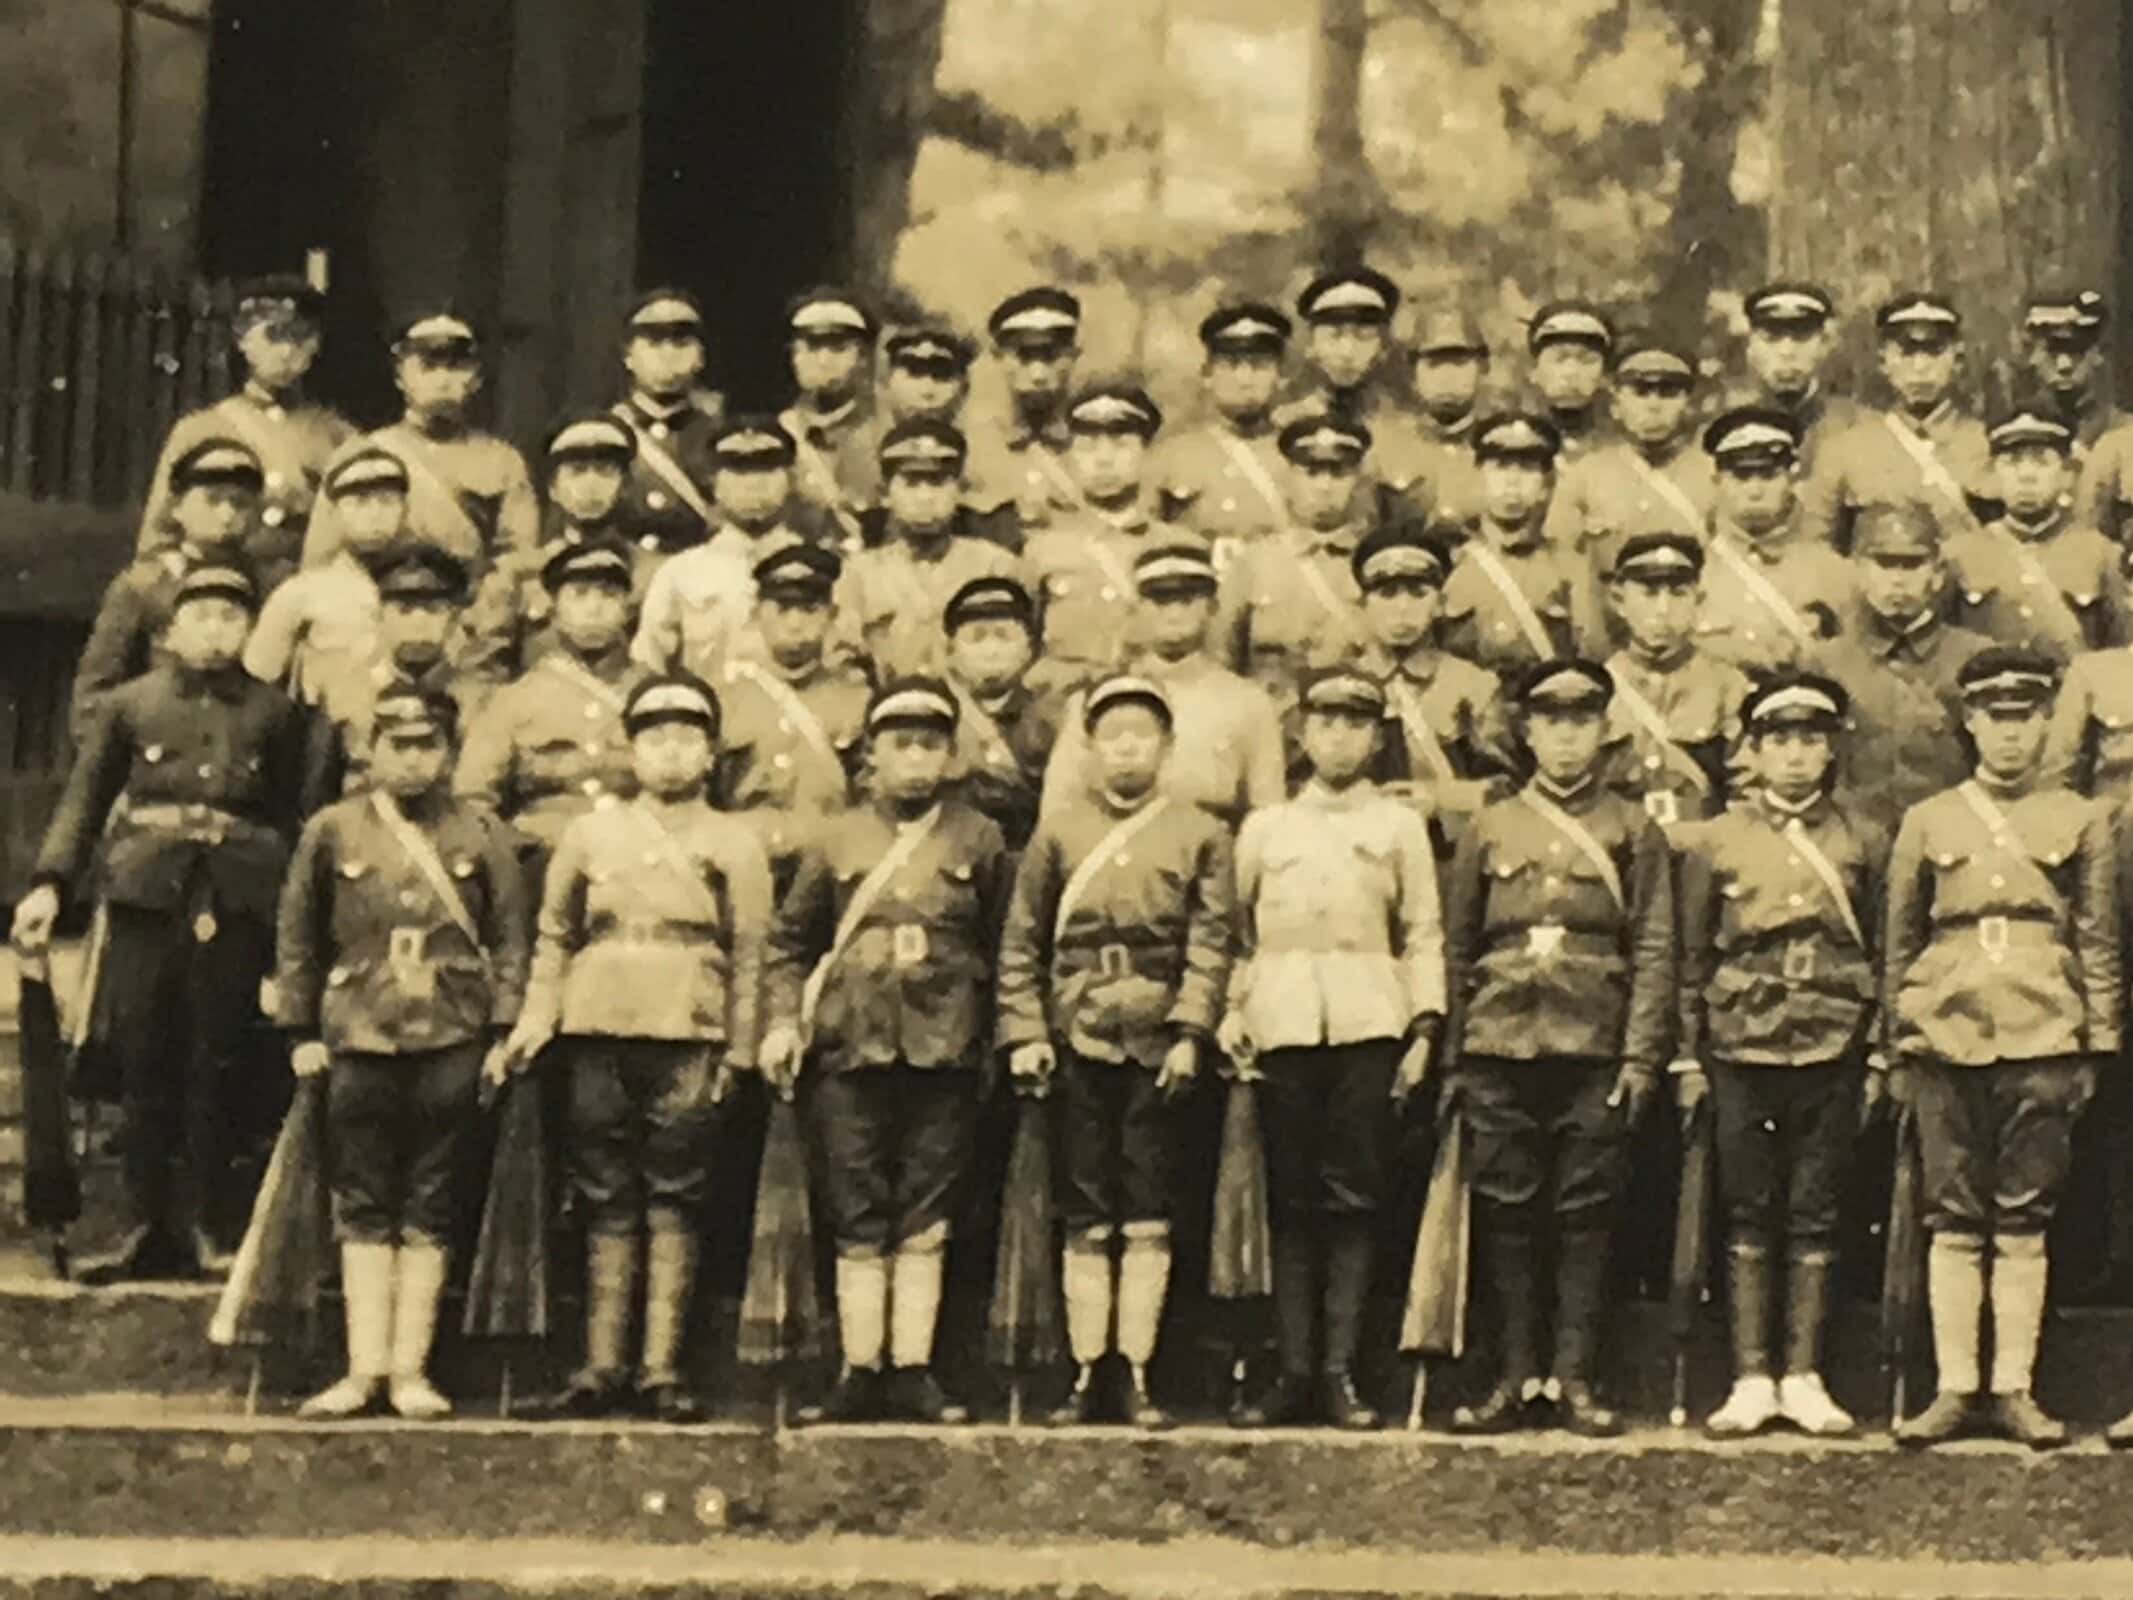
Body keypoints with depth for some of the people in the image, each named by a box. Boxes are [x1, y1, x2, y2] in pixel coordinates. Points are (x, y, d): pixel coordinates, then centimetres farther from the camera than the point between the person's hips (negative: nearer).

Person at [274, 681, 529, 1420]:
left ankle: (411, 1371, 8)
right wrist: (300, 1031, 5)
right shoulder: (331, 832, 6)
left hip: (452, 1045, 0)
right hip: (359, 1041, 0)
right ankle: (365, 1369, 7)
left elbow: (511, 941, 6)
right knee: (362, 1207, 3)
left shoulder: (483, 836, 6)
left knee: (431, 1211, 3)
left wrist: (502, 1030, -2)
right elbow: (296, 938, 9)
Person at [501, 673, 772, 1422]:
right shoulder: (590, 834, 10)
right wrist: (533, 1025, 2)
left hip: (689, 1039, -1)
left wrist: (738, 1052, 1)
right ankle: (602, 1368, 9)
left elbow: (748, 957, 7)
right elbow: (554, 938, 12)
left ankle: (662, 1369, 3)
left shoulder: (735, 843, 7)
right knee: (606, 1204, 4)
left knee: (675, 1203, -1)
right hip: (599, 1033, 1)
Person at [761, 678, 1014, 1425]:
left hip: (943, 1054, 0)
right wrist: (784, 1020, -1)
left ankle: (912, 1374, 7)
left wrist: (1006, 1039, 3)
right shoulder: (836, 843, 7)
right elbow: (791, 940, 11)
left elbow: (1004, 948, 8)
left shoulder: (979, 843, 7)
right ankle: (860, 1375, 8)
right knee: (857, 1222, 3)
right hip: (850, 1052, 1)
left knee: (924, 1221, 2)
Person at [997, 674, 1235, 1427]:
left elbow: (1210, 944, 0)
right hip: (1078, 1042, 1)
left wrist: (1190, 1033, -10)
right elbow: (1021, 942, 7)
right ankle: (1086, 1375, 10)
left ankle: (1139, 1376, 7)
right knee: (1085, 1216, 4)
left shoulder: (1202, 835, 6)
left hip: (1158, 1047, -1)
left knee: (1148, 1215, 1)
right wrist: (1024, 1033, -1)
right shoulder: (1059, 829, 7)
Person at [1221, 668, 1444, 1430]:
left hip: (1368, 1024, -1)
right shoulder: (1264, 828, 16)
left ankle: (1339, 1372, 2)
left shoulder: (1400, 826, 13)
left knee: (1353, 1200, -2)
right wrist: (1229, 1010, 0)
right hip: (1284, 1024, 1)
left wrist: (1424, 1025, -2)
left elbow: (1423, 936, 8)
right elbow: (1239, 932, 14)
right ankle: (1293, 1372, 4)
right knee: (1289, 1201, 1)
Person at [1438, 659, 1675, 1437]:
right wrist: (1451, 1055, 5)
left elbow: (1654, 951, 4)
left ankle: (1575, 1378, 6)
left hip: (1596, 1052, -1)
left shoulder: (1634, 831, 9)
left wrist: (1641, 1055, -5)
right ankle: (1515, 1377, 9)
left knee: (1587, 1218, 1)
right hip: (1501, 1048, 1)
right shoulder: (1490, 829, 12)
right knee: (1505, 1217, 2)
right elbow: (1455, 948, 12)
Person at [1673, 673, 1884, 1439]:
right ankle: (1751, 1380, 8)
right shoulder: (1713, 842, 4)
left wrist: (1879, 1056, 5)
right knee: (1748, 1218, 3)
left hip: (1832, 1054, 1)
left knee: (1816, 1219, 4)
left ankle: (1804, 1380, 11)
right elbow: (1691, 958, 7)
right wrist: (1687, 1057, 3)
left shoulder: (1864, 844, 7)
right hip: (1743, 1053, -1)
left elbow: (1883, 956, 10)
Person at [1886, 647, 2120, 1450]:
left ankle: (2014, 1390, 7)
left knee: (2024, 1223, 2)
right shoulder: (1927, 822, 8)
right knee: (1955, 1223, 1)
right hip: (1949, 1042, 0)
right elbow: (1899, 942, 10)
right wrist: (1899, 1049, 6)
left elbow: (2100, 944, 9)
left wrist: (2097, 1046, 3)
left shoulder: (2081, 822, 8)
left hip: (2042, 1043, 0)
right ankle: (1955, 1388, 6)